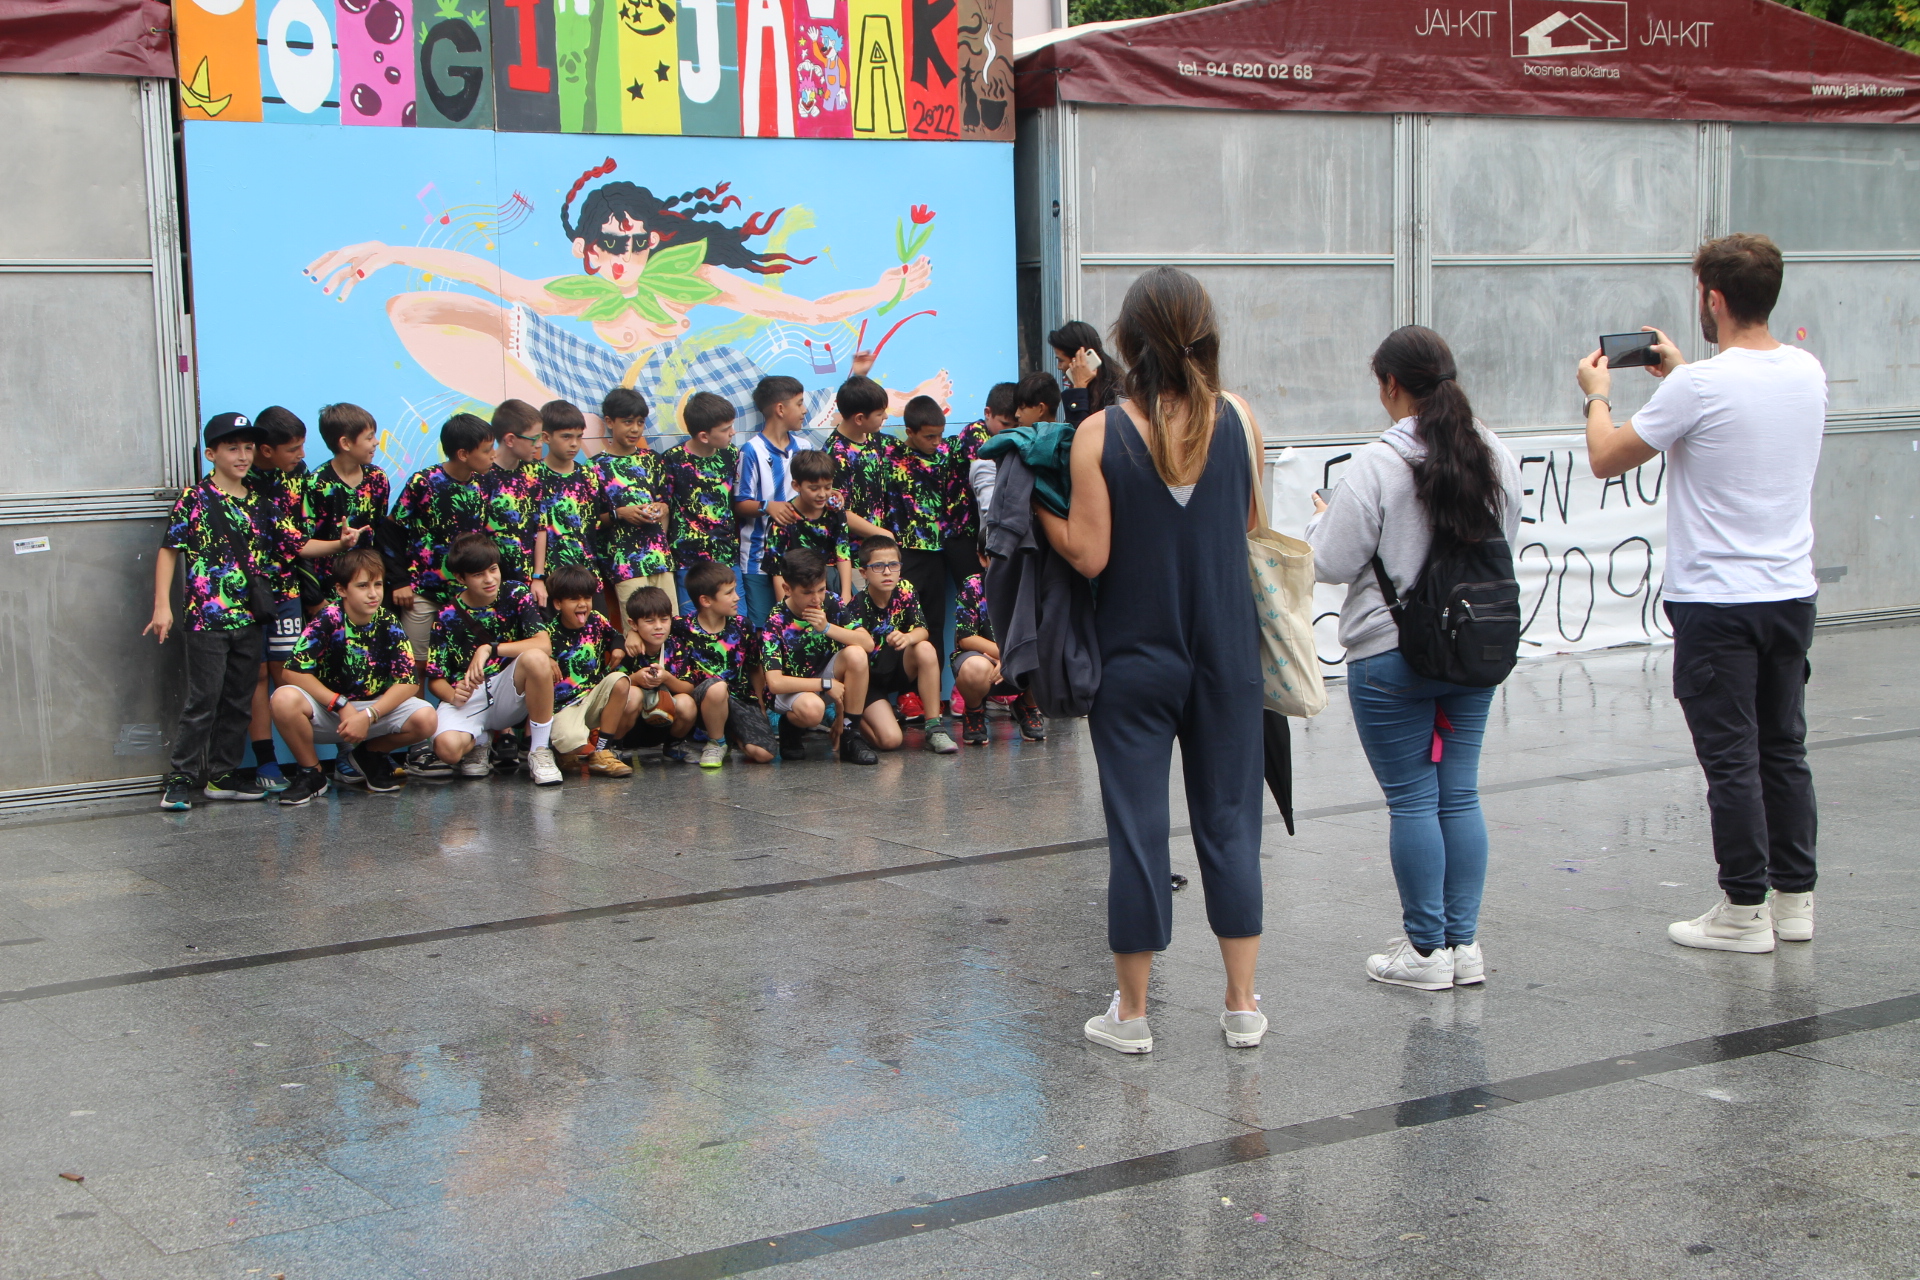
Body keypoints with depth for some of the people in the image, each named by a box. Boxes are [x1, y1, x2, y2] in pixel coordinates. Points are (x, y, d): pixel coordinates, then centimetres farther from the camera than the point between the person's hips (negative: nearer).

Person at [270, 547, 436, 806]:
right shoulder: (328, 620, -13)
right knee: (284, 700, -33)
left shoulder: (389, 625, -6)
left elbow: (408, 682, -11)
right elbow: (295, 671, -19)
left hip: (377, 709, 2)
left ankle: (366, 755, 8)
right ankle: (311, 772, -5)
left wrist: (368, 716, -25)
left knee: (425, 719, -24)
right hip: (327, 711, -2)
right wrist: (342, 706, -24)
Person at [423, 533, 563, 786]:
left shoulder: (516, 596, -1)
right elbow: (435, 679, 0)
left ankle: (539, 752, -16)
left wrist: (490, 649, -24)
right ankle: (477, 743, 9)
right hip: (467, 700, 0)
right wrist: (453, 695, -23)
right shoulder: (447, 617, -1)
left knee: (536, 658, -32)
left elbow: (544, 645, -15)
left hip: (509, 695, 0)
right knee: (447, 748, -33)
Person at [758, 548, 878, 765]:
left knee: (856, 654, -26)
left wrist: (827, 628, -29)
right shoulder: (776, 622, -20)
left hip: (827, 677, 5)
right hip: (793, 688, -4)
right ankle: (792, 726, 1)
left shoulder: (830, 603, -9)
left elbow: (867, 643, -15)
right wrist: (827, 684, -24)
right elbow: (774, 683, -26)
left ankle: (849, 736, -15)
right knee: (812, 708, -39)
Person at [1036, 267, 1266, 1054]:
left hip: (1136, 659, -2)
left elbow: (1089, 554, -13)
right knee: (1229, 819, 11)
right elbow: (1250, 524, 7)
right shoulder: (1236, 421, -4)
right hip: (1226, 656, 2)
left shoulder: (1099, 435, -12)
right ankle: (1243, 1005, 17)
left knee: (1136, 827, 6)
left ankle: (1131, 1013, 14)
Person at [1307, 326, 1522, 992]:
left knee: (1411, 800, 1)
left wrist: (1321, 520, 7)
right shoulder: (1495, 456, 4)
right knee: (1461, 793, 11)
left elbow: (1333, 563, -13)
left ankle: (1426, 949, 7)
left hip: (1391, 657, -6)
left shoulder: (1377, 464, -16)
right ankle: (1464, 943, 16)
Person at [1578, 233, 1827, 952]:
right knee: (1784, 751, 14)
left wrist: (1597, 393, 10)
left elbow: (1606, 459, -7)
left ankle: (1745, 910, 5)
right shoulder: (1808, 373, 4)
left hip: (1717, 602, -7)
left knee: (1731, 758, 0)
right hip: (1792, 594, 7)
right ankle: (1794, 898, 21)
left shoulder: (1698, 387, -17)